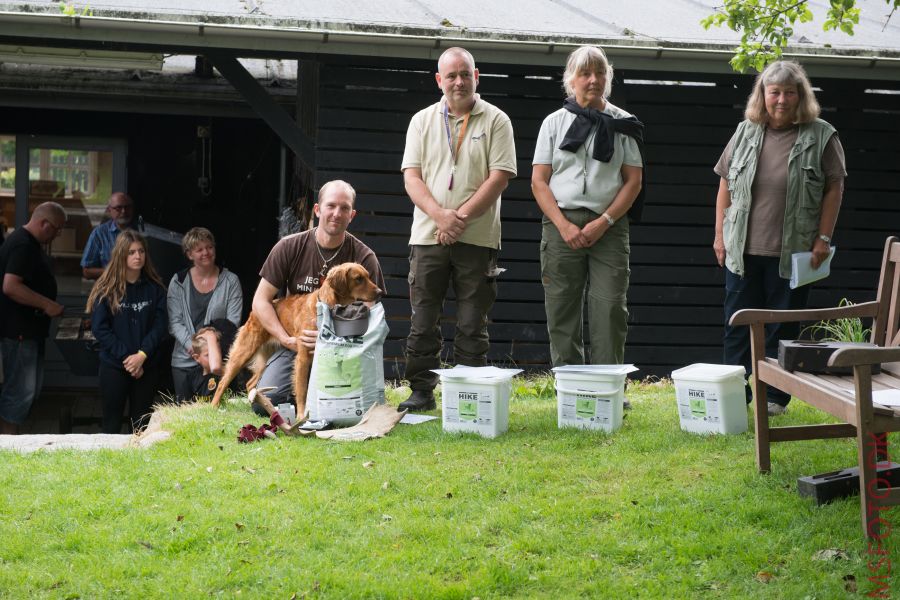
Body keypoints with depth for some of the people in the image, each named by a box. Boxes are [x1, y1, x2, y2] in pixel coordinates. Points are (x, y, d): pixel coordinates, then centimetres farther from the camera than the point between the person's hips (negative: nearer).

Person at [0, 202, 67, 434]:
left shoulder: (30, 243, 15)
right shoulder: (22, 245, -18)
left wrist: (49, 305, 19)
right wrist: (46, 304, -24)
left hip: (29, 329, 11)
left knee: (31, 388, 15)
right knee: (21, 391, -7)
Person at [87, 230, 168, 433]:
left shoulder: (155, 288, 3)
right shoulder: (106, 289, -4)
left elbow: (160, 325, -1)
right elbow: (99, 328, -8)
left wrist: (142, 355, -15)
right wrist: (126, 357, -14)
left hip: (147, 366, 2)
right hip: (114, 366, -2)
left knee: (142, 425, 6)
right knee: (112, 424, 4)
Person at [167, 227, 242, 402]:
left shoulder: (230, 281, 3)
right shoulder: (178, 282, 6)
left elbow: (233, 323, -3)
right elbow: (174, 322, 1)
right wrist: (192, 345, -15)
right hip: (183, 361, 2)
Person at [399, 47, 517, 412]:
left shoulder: (496, 121, 4)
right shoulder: (423, 121, 10)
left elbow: (499, 177, -5)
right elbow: (411, 177, 3)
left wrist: (461, 217, -13)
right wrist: (440, 215, -14)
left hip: (477, 238, -2)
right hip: (428, 235, 2)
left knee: (472, 325, 2)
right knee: (423, 321, 3)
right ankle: (422, 392, 12)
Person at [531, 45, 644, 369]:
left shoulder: (622, 123, 9)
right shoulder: (555, 122, 10)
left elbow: (634, 180, 4)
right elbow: (538, 181, 5)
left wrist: (603, 223, -8)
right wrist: (564, 225, -9)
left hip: (609, 226, -1)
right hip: (561, 224, 1)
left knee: (610, 310, -9)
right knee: (562, 312, 1)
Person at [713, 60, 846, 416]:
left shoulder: (821, 137, -2)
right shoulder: (746, 133, 8)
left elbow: (834, 189, -1)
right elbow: (726, 185, 12)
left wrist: (823, 239, -6)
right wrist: (720, 235, 7)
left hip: (792, 253, -3)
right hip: (743, 251, 3)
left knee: (782, 330, 4)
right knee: (738, 325, 7)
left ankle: (775, 397, 14)